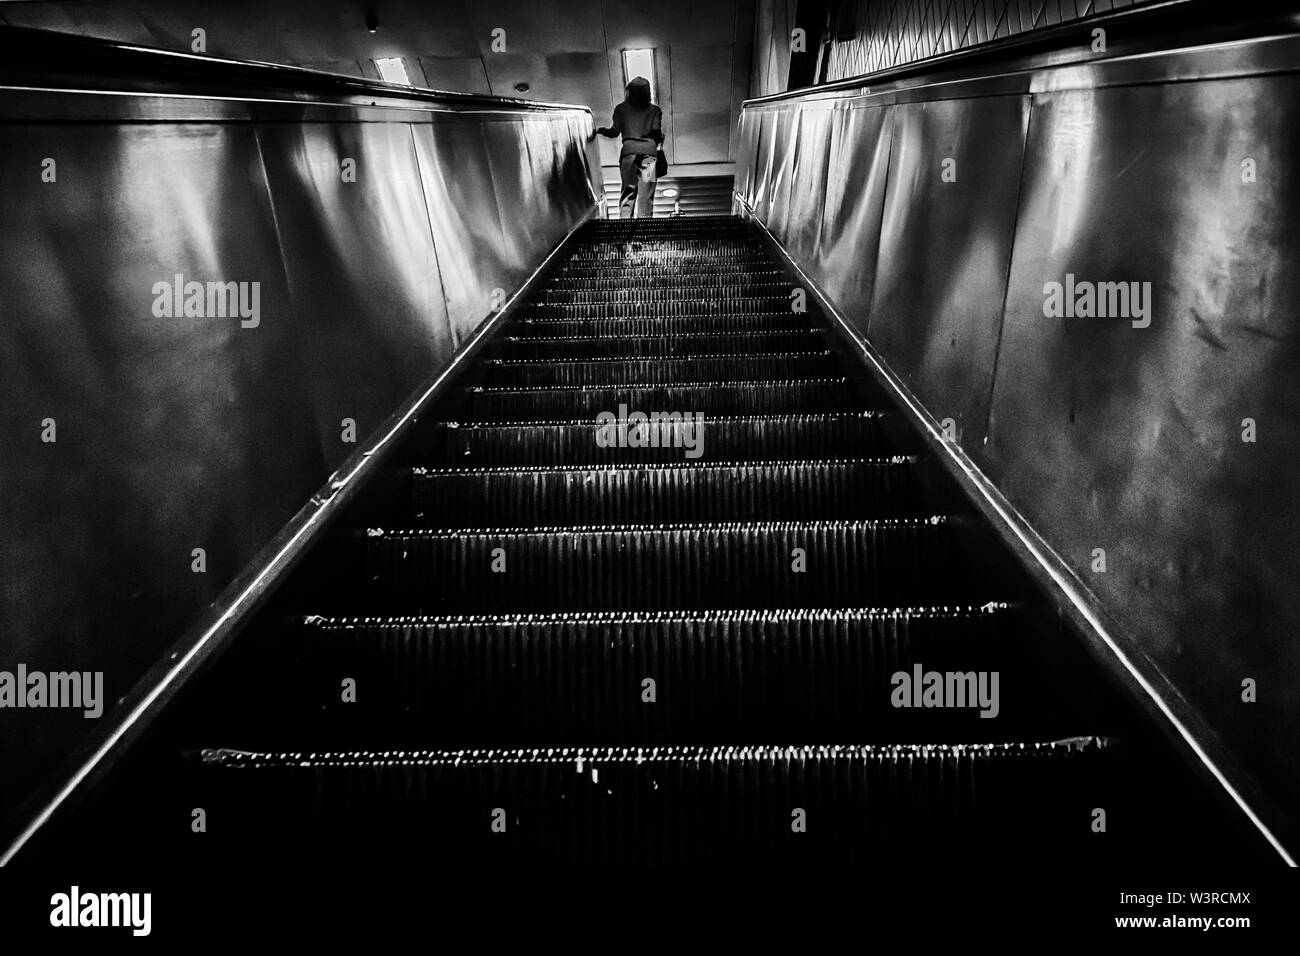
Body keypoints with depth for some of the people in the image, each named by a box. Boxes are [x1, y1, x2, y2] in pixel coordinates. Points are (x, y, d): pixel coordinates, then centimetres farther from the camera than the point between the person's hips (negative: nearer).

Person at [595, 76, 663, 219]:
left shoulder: (621, 109, 10)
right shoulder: (655, 110, 9)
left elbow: (615, 131, 6)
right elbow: (657, 132, 0)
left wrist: (600, 130, 24)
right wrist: (659, 142, 21)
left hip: (629, 150, 1)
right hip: (649, 150, -1)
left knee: (628, 190, 3)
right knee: (646, 194, 1)